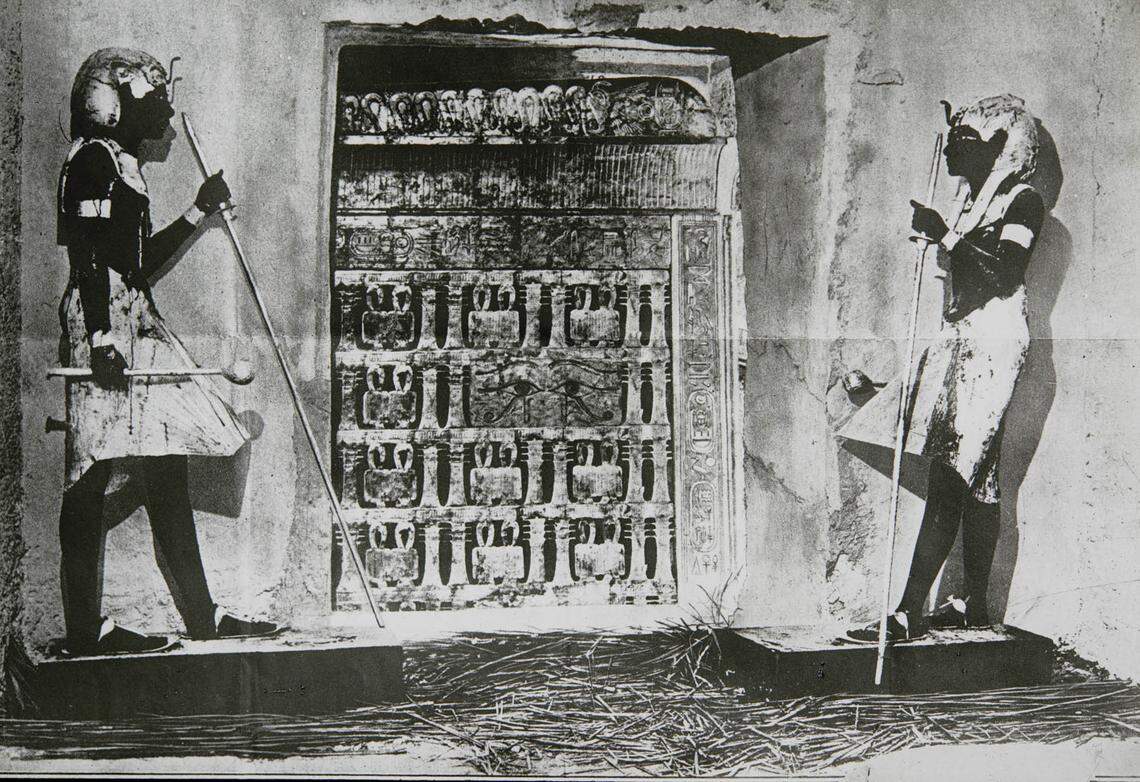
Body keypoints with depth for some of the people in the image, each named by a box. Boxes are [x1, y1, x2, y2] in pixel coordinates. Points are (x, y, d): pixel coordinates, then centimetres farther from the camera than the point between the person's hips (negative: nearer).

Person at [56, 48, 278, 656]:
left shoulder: (121, 164, 25)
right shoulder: (94, 157, -5)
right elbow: (88, 256, -16)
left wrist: (198, 213, 27)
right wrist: (102, 338, -24)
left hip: (133, 323, 10)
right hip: (106, 324, -10)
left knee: (166, 474, 8)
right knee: (91, 484, -8)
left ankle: (202, 618, 11)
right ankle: (85, 629, -5)